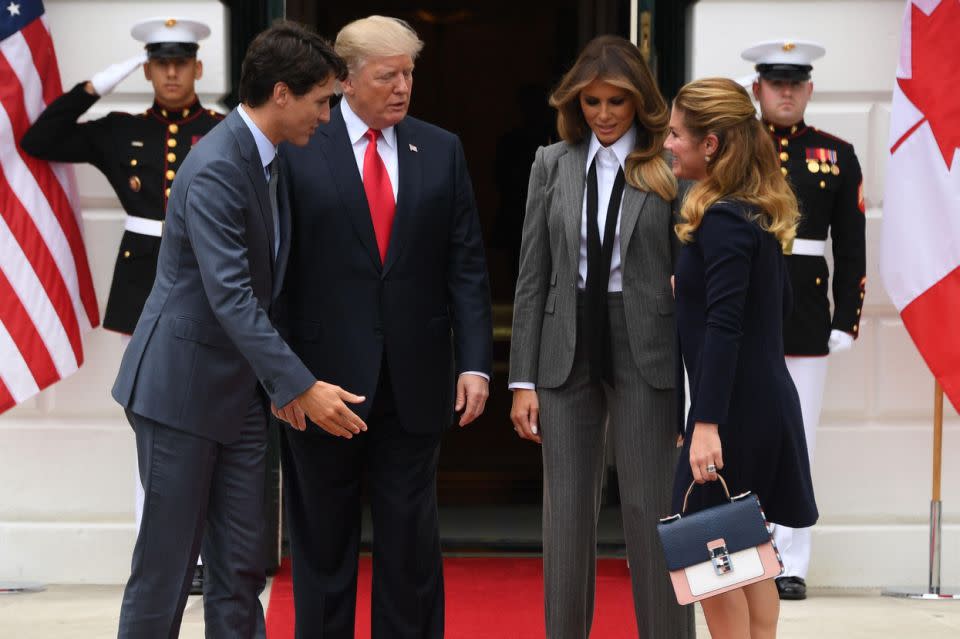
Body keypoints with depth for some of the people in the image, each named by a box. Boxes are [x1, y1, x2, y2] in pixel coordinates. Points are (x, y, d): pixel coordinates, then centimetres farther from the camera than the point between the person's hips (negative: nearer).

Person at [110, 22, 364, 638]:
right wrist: (303, 387, -30)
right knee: (166, 565, -1)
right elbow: (230, 298, -27)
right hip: (182, 386, -9)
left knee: (241, 567, 8)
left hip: (240, 394, 9)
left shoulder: (268, 161, 9)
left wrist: (282, 382, 11)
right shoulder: (215, 170, -20)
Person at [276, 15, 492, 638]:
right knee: (323, 541, 9)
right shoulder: (298, 149, -4)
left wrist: (474, 362, -3)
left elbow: (466, 267, 5)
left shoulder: (441, 150, 6)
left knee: (412, 539, 8)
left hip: (413, 379, 2)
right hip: (324, 376, -2)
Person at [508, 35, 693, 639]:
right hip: (568, 353, 3)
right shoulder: (553, 164, 7)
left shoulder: (670, 168, -3)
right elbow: (533, 277, 7)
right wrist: (524, 379, 3)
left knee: (650, 511, 0)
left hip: (644, 353, -3)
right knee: (567, 514, 8)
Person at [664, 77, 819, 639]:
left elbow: (723, 329, -23)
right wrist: (692, 287, 29)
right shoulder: (757, 213, 11)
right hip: (765, 402, 10)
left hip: (737, 409, -10)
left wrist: (707, 425, -27)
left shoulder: (723, 220, -17)